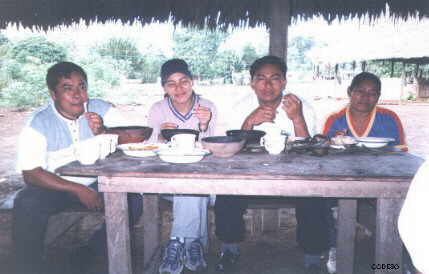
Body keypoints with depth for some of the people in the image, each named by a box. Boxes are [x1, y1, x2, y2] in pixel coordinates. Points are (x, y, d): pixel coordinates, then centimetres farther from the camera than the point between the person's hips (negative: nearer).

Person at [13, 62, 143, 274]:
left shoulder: (101, 110, -5)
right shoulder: (38, 124, -12)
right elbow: (31, 174, -16)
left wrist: (103, 133, -32)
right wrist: (79, 190, -23)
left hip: (98, 182, 2)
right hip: (55, 186, -2)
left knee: (133, 199, -19)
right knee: (27, 205, -29)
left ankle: (94, 251, 4)